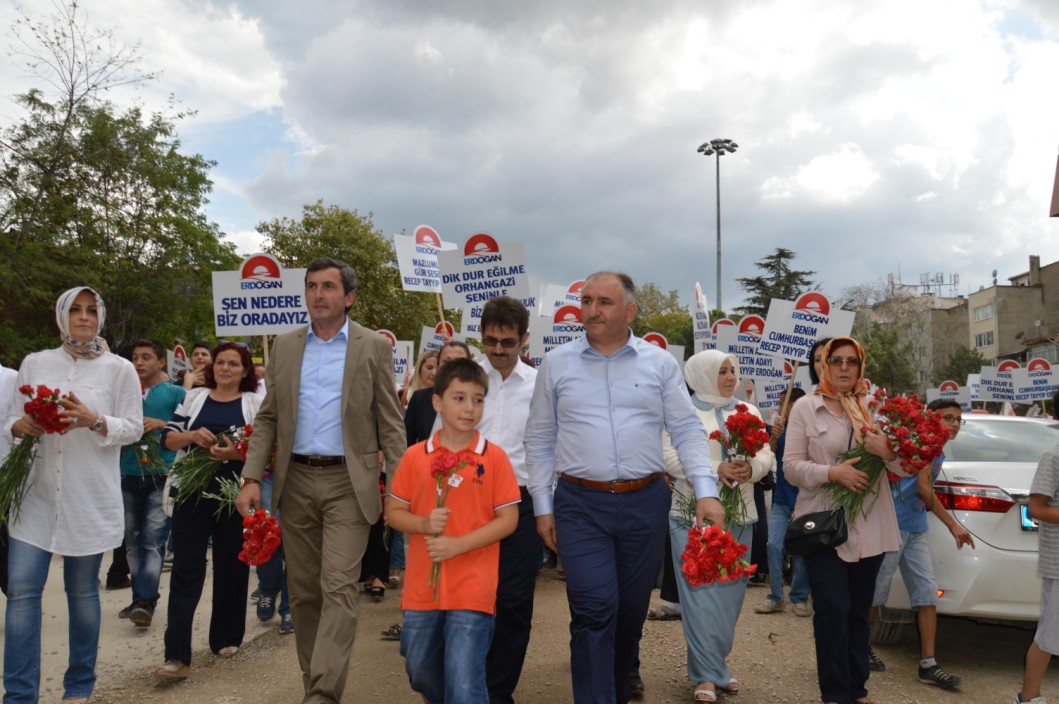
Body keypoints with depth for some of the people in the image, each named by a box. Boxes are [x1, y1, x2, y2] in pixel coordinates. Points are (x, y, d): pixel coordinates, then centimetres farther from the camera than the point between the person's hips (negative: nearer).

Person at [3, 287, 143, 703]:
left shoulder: (119, 368, -1)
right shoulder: (34, 363, 7)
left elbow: (134, 428, -2)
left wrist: (94, 421, -19)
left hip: (90, 496, -2)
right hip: (36, 492, 2)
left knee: (82, 590, 8)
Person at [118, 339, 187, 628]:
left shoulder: (175, 393, 3)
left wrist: (161, 424, -13)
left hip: (162, 476, -4)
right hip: (129, 476, 5)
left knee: (153, 540, -10)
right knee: (132, 541, 11)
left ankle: (145, 601, -11)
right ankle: (140, 598, 22)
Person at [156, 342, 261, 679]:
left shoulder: (255, 403, 3)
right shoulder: (194, 397, 11)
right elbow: (168, 438, 8)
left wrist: (238, 453, -21)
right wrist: (193, 435, -13)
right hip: (192, 493, 1)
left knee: (230, 566, 9)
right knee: (186, 569, -2)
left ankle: (226, 638, 26)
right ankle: (177, 655, -1)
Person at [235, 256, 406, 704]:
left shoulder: (374, 347, -1)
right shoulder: (284, 347, 9)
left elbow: (389, 423, -2)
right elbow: (267, 419, 10)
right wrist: (252, 477, -1)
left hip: (348, 481, -3)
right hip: (295, 480, 4)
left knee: (338, 587, -10)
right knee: (303, 591, 12)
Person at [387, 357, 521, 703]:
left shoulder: (494, 457, -6)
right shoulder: (414, 456, 0)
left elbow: (508, 519, -6)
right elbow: (394, 512, 6)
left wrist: (458, 544, -16)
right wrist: (423, 524, -14)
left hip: (472, 590, -3)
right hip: (421, 588, 3)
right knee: (421, 674, 22)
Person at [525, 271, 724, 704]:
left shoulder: (660, 363, 4)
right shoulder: (556, 364, 3)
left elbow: (687, 431, 3)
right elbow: (540, 440, 7)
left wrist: (706, 492, -8)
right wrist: (542, 506, 4)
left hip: (645, 503, 2)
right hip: (580, 504, -1)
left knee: (632, 611, 13)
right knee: (594, 611, -7)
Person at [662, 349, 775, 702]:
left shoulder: (749, 411, 12)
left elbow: (766, 455, 7)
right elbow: (670, 457, -12)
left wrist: (751, 468, -16)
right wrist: (716, 469, -21)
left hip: (739, 516, 5)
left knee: (730, 592, 11)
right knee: (702, 593, -4)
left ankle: (715, 665, 26)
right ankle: (707, 674, 6)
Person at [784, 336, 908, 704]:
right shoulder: (806, 407, 0)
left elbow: (908, 467, 7)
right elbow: (792, 466, -4)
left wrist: (888, 453, -15)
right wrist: (832, 472, -20)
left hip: (869, 526, 3)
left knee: (859, 610, 12)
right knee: (833, 608, -7)